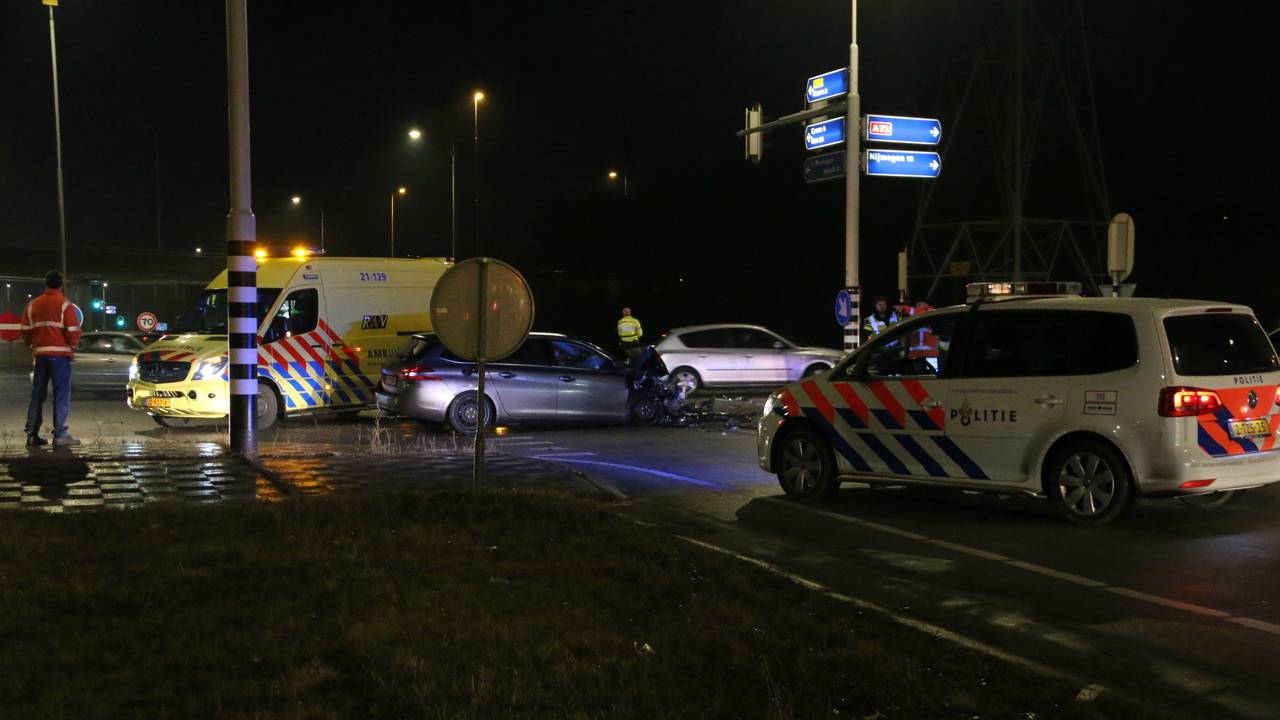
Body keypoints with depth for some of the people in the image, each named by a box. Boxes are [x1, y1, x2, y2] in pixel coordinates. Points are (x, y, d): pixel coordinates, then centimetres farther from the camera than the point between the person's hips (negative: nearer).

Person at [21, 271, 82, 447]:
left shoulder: (32, 305, 11)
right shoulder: (65, 305, -6)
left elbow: (25, 331, 8)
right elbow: (73, 332, -11)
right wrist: (72, 346, 8)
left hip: (39, 354, 5)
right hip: (60, 354, -5)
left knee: (37, 395, 11)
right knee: (62, 395, -3)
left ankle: (32, 435, 11)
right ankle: (60, 435, -8)